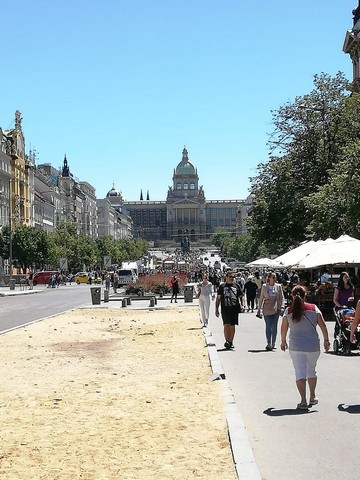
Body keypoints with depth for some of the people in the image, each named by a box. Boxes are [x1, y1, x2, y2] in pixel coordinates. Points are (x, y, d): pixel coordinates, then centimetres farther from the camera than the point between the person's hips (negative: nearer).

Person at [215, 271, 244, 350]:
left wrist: (241, 305, -3)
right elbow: (218, 298, 11)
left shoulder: (236, 286, 13)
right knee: (226, 325, -11)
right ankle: (227, 341, -8)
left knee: (232, 326, 4)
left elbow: (241, 296, 15)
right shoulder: (222, 286, 10)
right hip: (225, 309, -2)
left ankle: (231, 342, 13)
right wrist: (216, 309, 6)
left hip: (235, 309, 2)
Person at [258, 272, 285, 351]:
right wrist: (259, 308, 7)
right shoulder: (264, 286, 6)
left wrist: (282, 307, -4)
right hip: (267, 309, -1)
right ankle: (269, 343, -5)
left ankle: (273, 343, 11)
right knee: (268, 326, -5)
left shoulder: (278, 286, 6)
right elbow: (261, 298, 11)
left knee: (274, 327, 4)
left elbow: (282, 297, 8)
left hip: (276, 309, 1)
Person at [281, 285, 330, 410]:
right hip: (313, 346, 2)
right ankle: (313, 397, 33)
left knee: (300, 372, 1)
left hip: (296, 347, -2)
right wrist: (326, 340, 5)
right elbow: (323, 325, -3)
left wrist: (283, 341, 18)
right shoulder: (314, 308, -1)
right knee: (312, 370, 20)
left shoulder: (288, 311, -2)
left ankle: (303, 401, -7)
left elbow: (284, 328, 4)